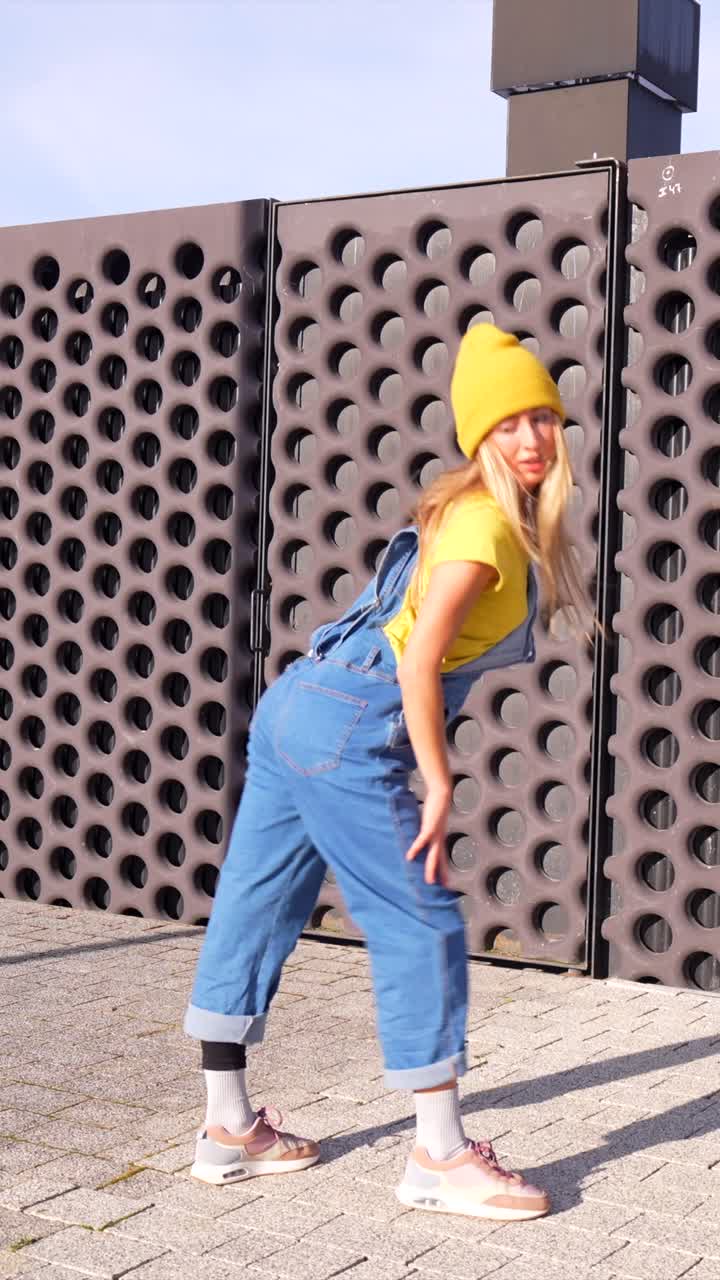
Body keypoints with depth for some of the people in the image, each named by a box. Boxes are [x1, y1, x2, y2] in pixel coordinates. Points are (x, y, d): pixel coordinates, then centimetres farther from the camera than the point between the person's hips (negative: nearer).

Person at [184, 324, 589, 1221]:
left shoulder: (506, 522, 15)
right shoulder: (485, 523, -14)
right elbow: (419, 661, -21)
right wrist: (439, 786, -16)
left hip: (299, 710, 10)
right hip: (347, 732, -10)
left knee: (256, 911, 13)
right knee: (421, 925, -3)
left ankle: (228, 1128, 25)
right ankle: (441, 1158, 6)